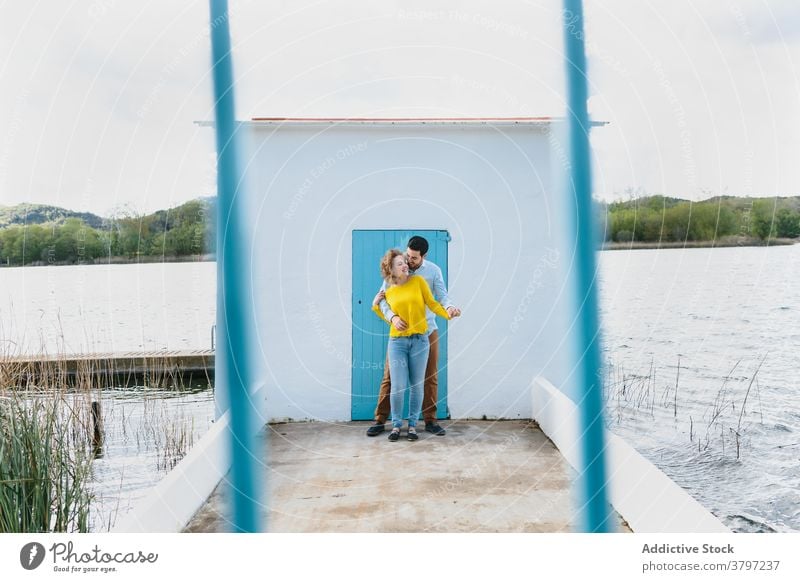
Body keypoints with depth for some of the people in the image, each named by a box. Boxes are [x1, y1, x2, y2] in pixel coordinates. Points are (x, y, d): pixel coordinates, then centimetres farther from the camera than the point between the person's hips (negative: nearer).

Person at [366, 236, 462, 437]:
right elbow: (383, 298, -12)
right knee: (390, 376, 1)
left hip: (427, 331, 1)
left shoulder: (434, 271, -4)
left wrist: (449, 307, -35)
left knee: (430, 378, 6)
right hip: (400, 331, -1)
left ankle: (430, 420, 17)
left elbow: (442, 296, -11)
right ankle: (380, 421, 9)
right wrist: (393, 317, -31)